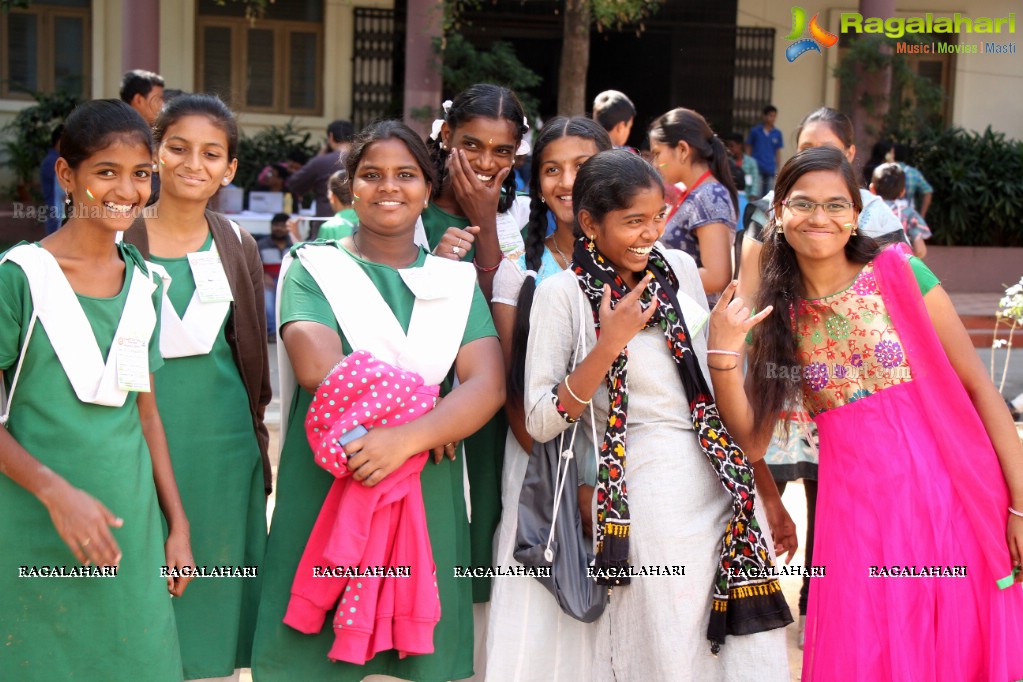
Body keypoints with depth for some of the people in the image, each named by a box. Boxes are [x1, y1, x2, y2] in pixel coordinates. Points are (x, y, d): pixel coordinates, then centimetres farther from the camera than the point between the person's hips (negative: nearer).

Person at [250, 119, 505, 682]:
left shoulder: (455, 279, 10)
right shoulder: (314, 267, 3)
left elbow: (487, 387, -4)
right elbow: (317, 367, -15)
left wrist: (408, 438, -20)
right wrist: (428, 414, -12)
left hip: (427, 497, 2)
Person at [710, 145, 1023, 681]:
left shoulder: (900, 273, -1)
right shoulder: (775, 317, 7)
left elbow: (978, 385, -1)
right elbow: (752, 435, 5)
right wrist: (723, 355, -9)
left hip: (952, 492, -1)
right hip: (856, 510, 2)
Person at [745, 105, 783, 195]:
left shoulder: (777, 134, 7)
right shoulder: (755, 131, 1)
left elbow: (778, 153, 11)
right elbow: (748, 149, 5)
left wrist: (778, 170, 8)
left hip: (770, 170, 3)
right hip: (757, 168, -3)